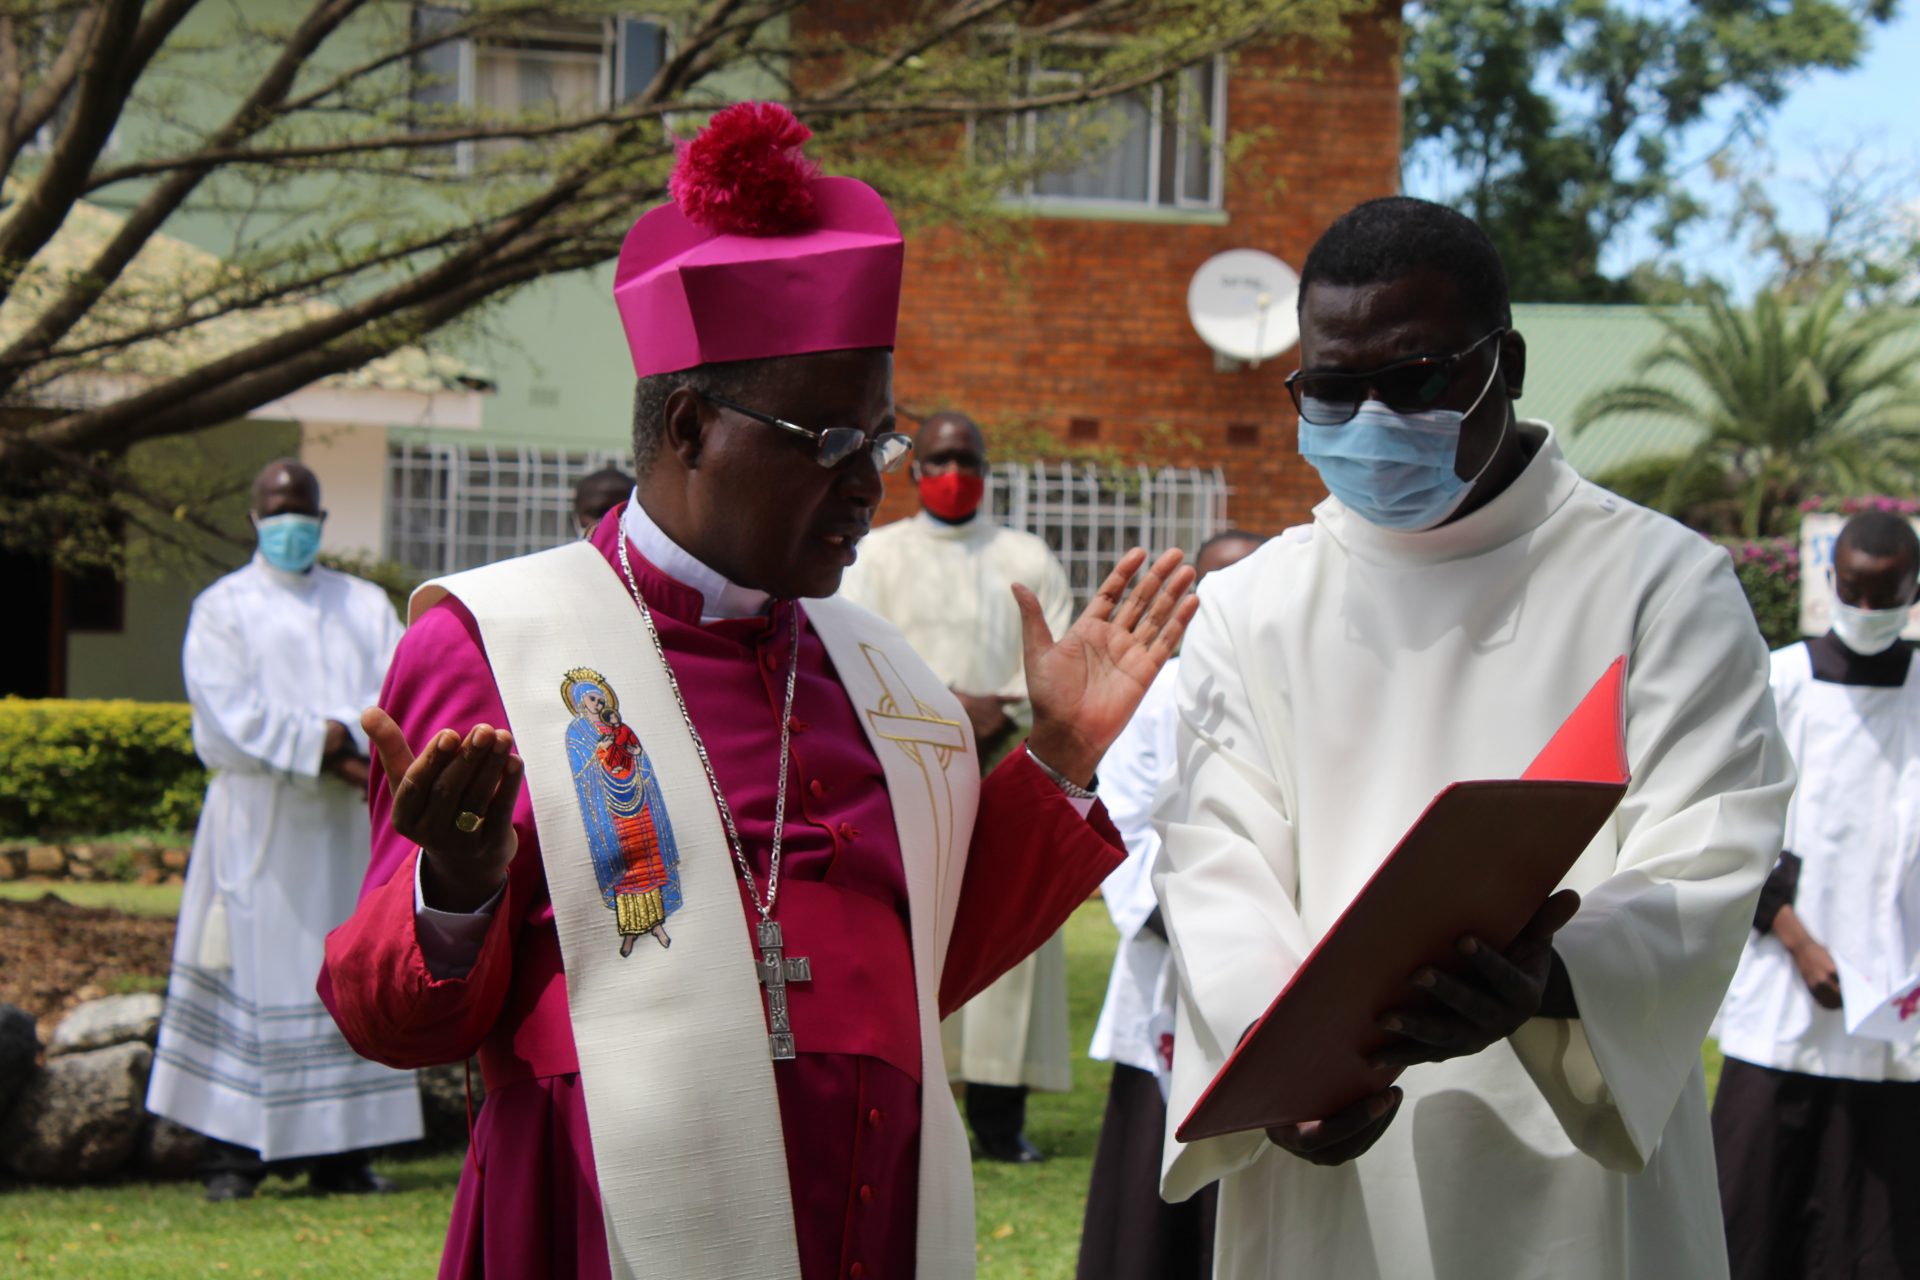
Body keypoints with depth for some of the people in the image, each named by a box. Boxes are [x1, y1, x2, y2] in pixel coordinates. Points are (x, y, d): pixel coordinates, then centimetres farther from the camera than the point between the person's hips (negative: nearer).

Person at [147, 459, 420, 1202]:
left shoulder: (367, 607, 16)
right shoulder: (224, 609, 6)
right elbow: (232, 716, -7)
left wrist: (341, 738, -14)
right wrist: (326, 747, -14)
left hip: (348, 829, 3)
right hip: (258, 827, -3)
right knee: (253, 969, -7)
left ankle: (339, 1152, 3)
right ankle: (233, 1153, -5)